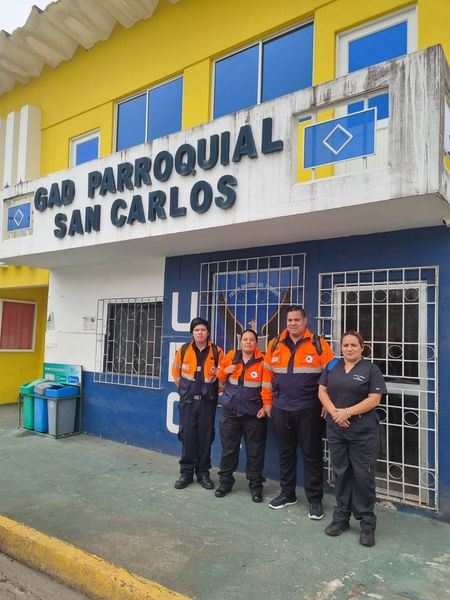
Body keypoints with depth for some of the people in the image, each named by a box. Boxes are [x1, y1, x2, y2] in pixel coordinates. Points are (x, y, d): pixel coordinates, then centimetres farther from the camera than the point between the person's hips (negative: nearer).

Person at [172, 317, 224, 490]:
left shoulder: (217, 352, -3)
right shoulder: (184, 350, -1)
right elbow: (176, 371, 13)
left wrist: (216, 392, 9)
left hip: (208, 401, 0)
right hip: (187, 400, 0)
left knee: (205, 437, 5)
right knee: (187, 436, 3)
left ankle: (203, 473, 19)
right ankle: (186, 472, 16)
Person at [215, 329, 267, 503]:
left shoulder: (262, 360, -7)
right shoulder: (231, 356, 2)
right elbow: (220, 378, 14)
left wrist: (266, 406, -10)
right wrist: (225, 372, -8)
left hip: (254, 413, -2)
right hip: (230, 411, 3)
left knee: (255, 451, 7)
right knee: (228, 448, 11)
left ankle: (255, 484, 22)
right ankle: (225, 481, 26)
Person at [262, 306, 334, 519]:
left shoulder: (318, 344, -6)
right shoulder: (275, 345, 4)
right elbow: (267, 375, 10)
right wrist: (267, 402, 9)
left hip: (309, 410, -3)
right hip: (281, 409, 4)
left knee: (312, 454, 6)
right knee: (285, 453, 15)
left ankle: (315, 499, 20)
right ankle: (287, 493, 32)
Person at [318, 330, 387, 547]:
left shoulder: (371, 369, -4)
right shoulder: (332, 366, 8)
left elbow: (374, 399, -10)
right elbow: (322, 391, 5)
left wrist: (347, 412, -17)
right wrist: (334, 412, -11)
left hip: (363, 432, -3)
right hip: (335, 430, 4)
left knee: (363, 476, 2)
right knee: (341, 473, 12)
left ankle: (367, 523, 15)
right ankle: (341, 517, 25)